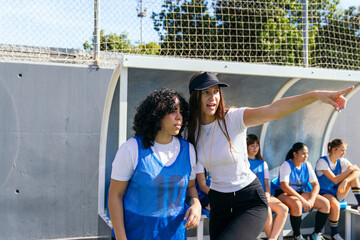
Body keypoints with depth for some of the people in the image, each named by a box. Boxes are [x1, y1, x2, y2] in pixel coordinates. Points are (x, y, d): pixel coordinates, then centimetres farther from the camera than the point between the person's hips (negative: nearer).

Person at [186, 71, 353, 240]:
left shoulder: (233, 118, -16)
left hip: (251, 200, -4)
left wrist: (316, 95, -43)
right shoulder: (191, 132, -3)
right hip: (219, 202, 5)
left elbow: (272, 110, -31)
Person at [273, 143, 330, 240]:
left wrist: (311, 200, -18)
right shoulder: (286, 165, -15)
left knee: (326, 203, -10)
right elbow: (284, 186, -26)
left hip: (301, 193, 6)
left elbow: (316, 185, 1)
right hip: (283, 194, -6)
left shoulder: (307, 165, 3)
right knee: (297, 204, -39)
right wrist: (303, 200, -29)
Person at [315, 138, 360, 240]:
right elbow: (335, 180, -22)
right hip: (323, 192, -5)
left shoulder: (342, 161, 2)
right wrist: (350, 169, -15)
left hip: (336, 193, 6)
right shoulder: (322, 161, -15)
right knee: (335, 205, -37)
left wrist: (346, 180, -32)